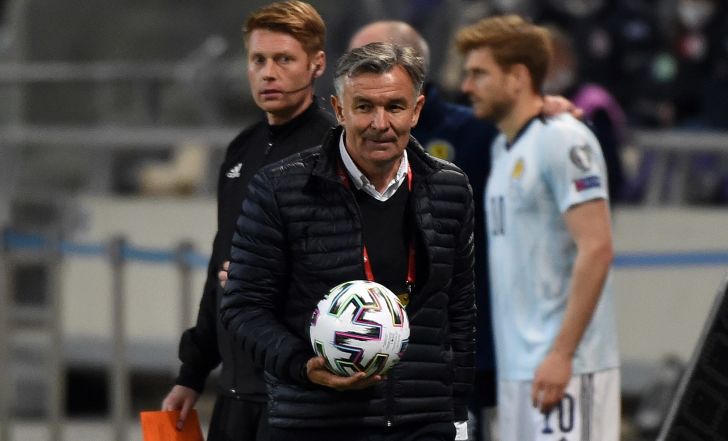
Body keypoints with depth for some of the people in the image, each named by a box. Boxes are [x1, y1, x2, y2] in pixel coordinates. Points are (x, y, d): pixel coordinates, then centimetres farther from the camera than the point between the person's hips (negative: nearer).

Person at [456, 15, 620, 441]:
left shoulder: (563, 141, -10)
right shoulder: (502, 148, 17)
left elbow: (596, 248, -17)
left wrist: (561, 354, -21)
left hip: (564, 368, -9)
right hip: (516, 368, 9)